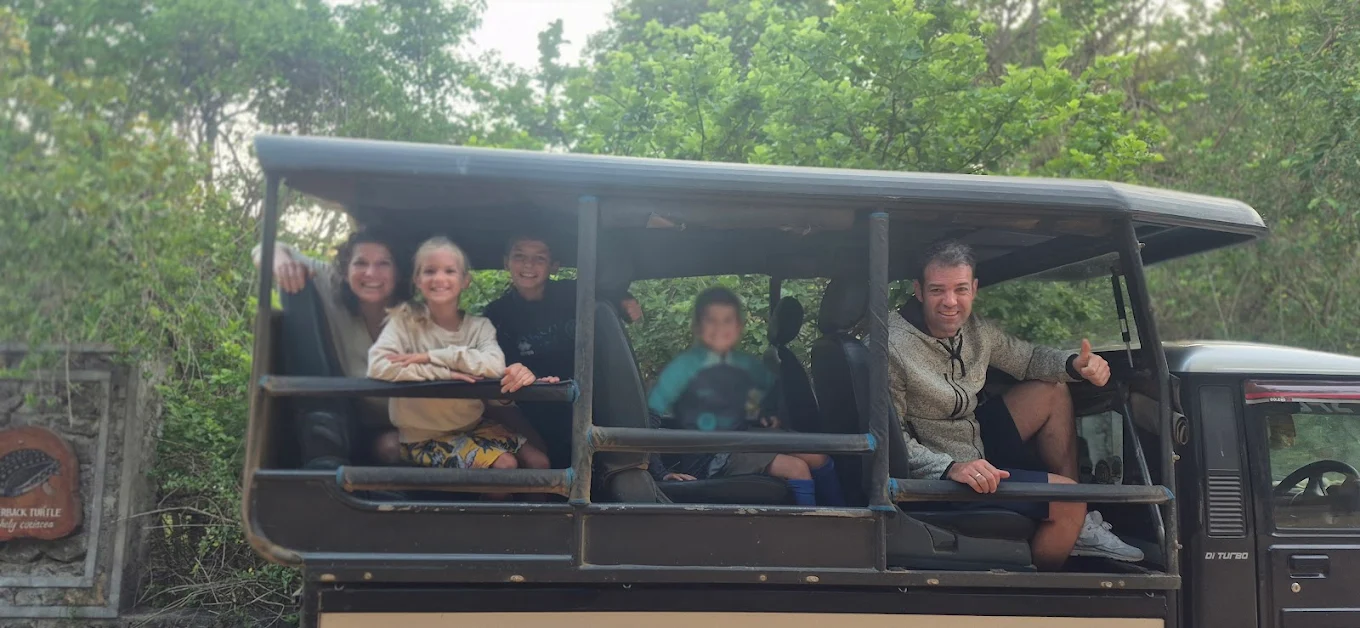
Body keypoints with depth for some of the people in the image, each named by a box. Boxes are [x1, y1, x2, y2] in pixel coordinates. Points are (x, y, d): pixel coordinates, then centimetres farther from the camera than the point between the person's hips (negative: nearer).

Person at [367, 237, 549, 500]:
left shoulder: (479, 326, -1)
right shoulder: (406, 319, -8)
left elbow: (495, 365, -22)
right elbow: (379, 366, -25)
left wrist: (430, 356, -23)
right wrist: (445, 372, -25)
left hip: (473, 424, 4)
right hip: (425, 436, -4)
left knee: (539, 463, -8)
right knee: (504, 466, -21)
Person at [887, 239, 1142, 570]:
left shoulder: (974, 329, -3)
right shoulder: (892, 347, -27)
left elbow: (1028, 359, 13)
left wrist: (1075, 364, -8)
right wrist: (950, 468, -39)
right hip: (938, 475, -9)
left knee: (1053, 391, 11)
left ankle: (1078, 527, 16)